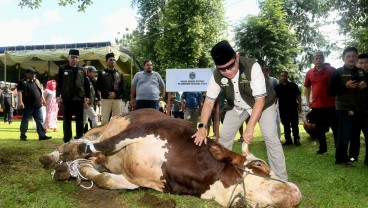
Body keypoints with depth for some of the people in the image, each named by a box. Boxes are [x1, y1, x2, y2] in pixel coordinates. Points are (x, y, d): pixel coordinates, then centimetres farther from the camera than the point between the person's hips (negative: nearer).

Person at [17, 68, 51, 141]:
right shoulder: (22, 82, -4)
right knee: (25, 121, 5)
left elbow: (40, 91, 25)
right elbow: (19, 92, -13)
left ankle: (42, 135, 5)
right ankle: (23, 135, 15)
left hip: (37, 105, 6)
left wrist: (43, 99, 22)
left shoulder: (36, 81, 17)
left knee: (40, 121, 4)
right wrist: (20, 102, -23)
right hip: (28, 106, -6)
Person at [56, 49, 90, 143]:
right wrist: (58, 95, -8)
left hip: (79, 99, 2)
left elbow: (86, 84, 9)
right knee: (67, 120, 4)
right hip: (67, 99, -2)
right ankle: (67, 140, 11)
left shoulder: (81, 70, 9)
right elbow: (58, 83, 0)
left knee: (80, 120, 8)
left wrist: (87, 96, 4)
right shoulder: (62, 68, 3)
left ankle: (80, 138, 18)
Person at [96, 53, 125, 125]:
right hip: (105, 99, -2)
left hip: (118, 99, 2)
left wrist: (116, 93, -13)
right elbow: (99, 86, -1)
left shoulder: (120, 74, 15)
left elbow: (123, 86, 5)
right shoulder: (102, 73, 9)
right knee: (105, 119, -3)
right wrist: (108, 94, -14)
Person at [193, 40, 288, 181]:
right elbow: (209, 101, -19)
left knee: (271, 137, -15)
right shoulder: (217, 76, -25)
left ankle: (281, 180, -3)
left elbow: (260, 99, -36)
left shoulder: (252, 67, -36)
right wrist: (202, 127, -30)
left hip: (263, 103, -3)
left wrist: (250, 128, -41)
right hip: (237, 106, 4)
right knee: (224, 137, 1)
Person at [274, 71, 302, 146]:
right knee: (286, 125, 7)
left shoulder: (293, 85, 4)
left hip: (293, 107, -2)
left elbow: (298, 95, 2)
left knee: (295, 124, 0)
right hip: (283, 109, 2)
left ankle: (297, 140, 5)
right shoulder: (277, 87, 9)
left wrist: (299, 105, -7)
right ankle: (288, 139, 14)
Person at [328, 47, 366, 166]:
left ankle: (353, 156, 20)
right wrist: (345, 86, -20)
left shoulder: (361, 72, 13)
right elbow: (331, 91, -9)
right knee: (344, 135, -6)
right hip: (344, 108, -5)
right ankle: (341, 158, 4)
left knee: (356, 134, 8)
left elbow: (364, 88, 24)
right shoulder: (338, 72, -3)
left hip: (358, 108, 5)